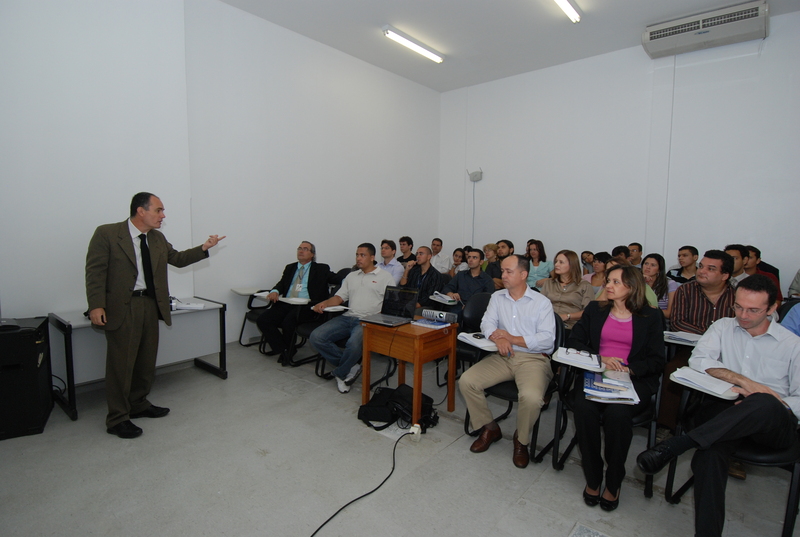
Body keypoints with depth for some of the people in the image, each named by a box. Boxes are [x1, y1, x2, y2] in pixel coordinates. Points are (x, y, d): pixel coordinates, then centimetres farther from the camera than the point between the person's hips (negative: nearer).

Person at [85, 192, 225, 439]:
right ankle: (117, 419, 15)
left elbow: (177, 258, 19)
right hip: (122, 307, -7)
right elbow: (95, 271, -12)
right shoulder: (106, 234, -8)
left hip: (151, 305, 7)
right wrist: (96, 305, -19)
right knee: (121, 363, 1)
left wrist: (204, 248, 7)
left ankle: (139, 404, 33)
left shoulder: (157, 238, 11)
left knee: (147, 360, 15)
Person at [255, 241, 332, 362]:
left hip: (306, 306, -5)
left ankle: (288, 350, -1)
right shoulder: (290, 268, 24)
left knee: (288, 321, -32)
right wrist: (275, 291, -7)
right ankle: (282, 349, -3)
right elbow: (282, 283, 13)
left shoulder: (321, 269, 11)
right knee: (262, 320, -16)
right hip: (286, 304, 5)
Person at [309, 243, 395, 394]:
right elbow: (339, 297, 17)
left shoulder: (385, 277, 6)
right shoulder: (351, 276, 24)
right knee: (316, 337, -15)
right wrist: (325, 303, -4)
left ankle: (340, 373, -2)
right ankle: (351, 366, -4)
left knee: (353, 344, -35)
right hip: (347, 317, 6)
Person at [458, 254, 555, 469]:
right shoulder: (497, 297, 13)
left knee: (531, 397, -32)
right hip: (502, 356, 4)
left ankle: (522, 441, 2)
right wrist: (498, 338, -22)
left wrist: (512, 338, -12)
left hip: (533, 358, -4)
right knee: (466, 381, -15)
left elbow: (547, 339, -8)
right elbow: (487, 323, 0)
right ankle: (489, 428, 9)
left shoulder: (542, 302, 1)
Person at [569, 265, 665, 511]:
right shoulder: (595, 310, 16)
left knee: (617, 413, -32)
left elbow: (657, 360, 4)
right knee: (584, 408, -30)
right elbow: (574, 341, 9)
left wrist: (629, 370, -14)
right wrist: (600, 359, -8)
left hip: (632, 379, -1)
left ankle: (614, 483, -8)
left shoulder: (650, 316, 10)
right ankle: (592, 478, -9)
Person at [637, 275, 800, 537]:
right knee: (708, 454, -32)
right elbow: (698, 360, -4)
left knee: (763, 403, -39)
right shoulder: (723, 327, 12)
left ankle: (672, 446, -38)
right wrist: (744, 381, -15)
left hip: (774, 425, 0)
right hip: (723, 411, 1)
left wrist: (763, 405, -15)